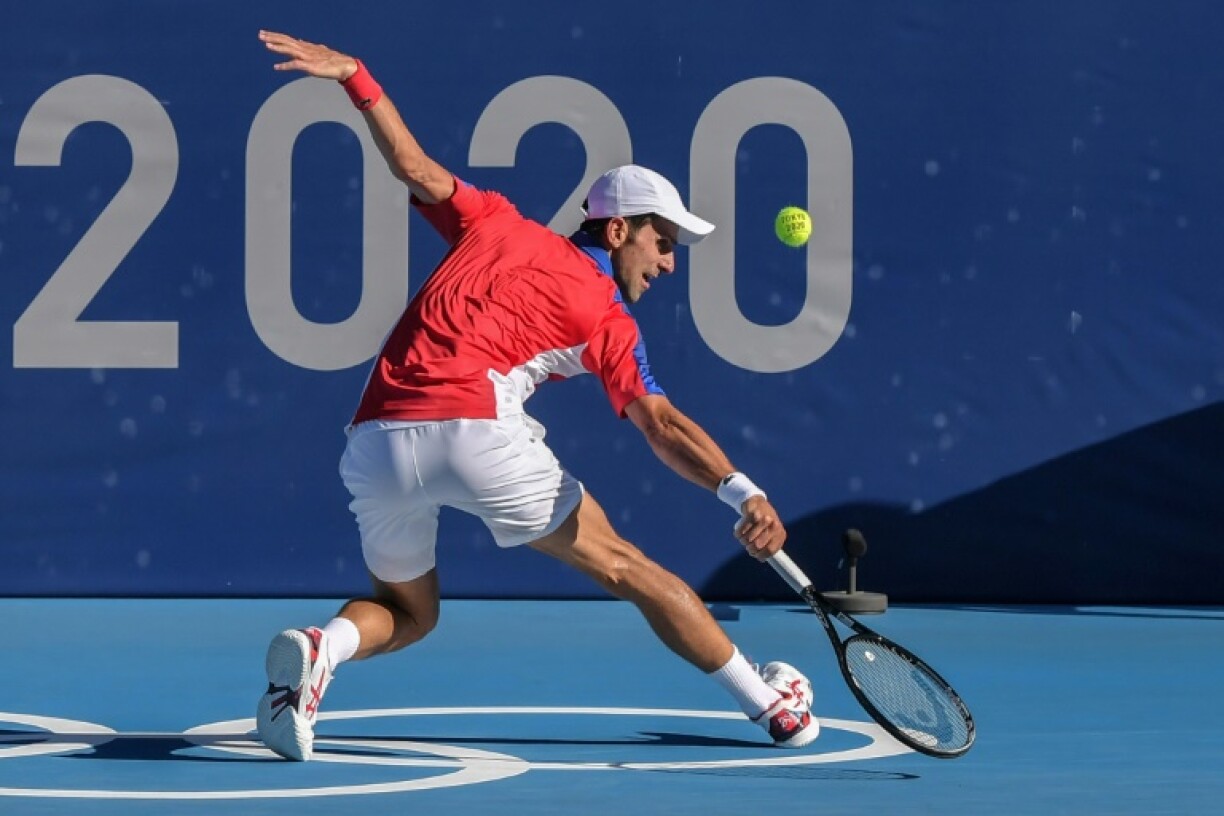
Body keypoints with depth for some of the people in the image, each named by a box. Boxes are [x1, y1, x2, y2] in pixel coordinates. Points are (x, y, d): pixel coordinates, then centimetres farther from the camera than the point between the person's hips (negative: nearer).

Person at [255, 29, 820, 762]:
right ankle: (774, 705, 15)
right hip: (476, 431, -5)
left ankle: (319, 647, -9)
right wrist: (743, 491, -15)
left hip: (375, 442, 5)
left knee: (407, 613, 24)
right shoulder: (608, 321, 10)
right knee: (627, 569, 11)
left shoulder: (498, 225, 23)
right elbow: (661, 425, -4)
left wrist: (353, 75, 31)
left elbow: (415, 167, 23)